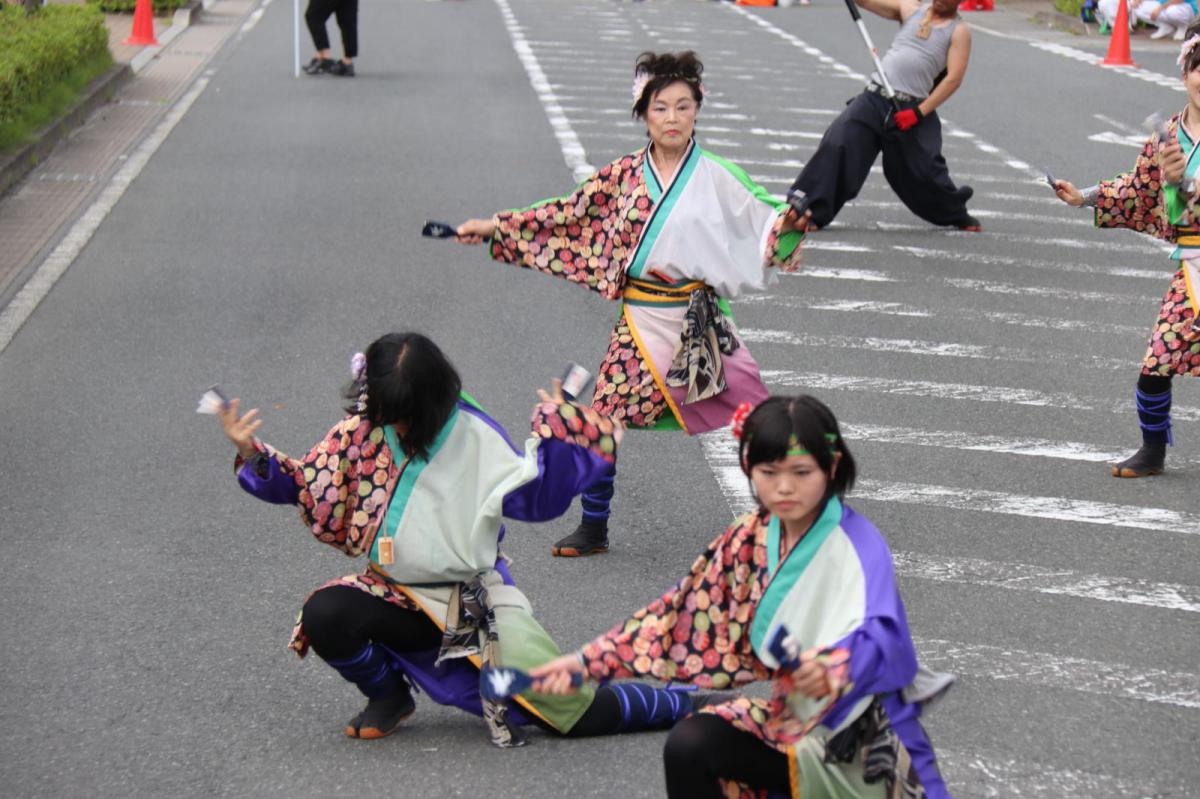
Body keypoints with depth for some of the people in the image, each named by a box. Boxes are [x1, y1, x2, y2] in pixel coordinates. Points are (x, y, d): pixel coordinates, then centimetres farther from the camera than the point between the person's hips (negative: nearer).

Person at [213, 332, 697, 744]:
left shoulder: (475, 437, -7)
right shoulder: (362, 432, -1)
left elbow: (538, 497, -10)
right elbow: (303, 484, 5)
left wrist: (556, 434, -23)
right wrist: (253, 455, -11)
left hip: (473, 604, -3)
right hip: (399, 598, 3)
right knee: (324, 617, -28)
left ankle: (681, 704, 13)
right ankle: (389, 696, 4)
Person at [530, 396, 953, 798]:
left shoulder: (857, 545, -18)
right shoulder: (750, 538, 1)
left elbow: (882, 635, -34)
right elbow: (687, 613, 3)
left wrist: (831, 668, -57)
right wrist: (589, 661, -5)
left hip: (862, 736, -5)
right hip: (790, 715, 5)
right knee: (689, 745, -15)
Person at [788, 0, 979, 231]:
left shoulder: (959, 31, 3)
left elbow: (954, 78, -6)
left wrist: (919, 112, -14)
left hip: (910, 110, -3)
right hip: (874, 99, 3)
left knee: (924, 170, 2)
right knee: (837, 146, -14)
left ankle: (958, 216, 29)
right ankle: (810, 213, -12)